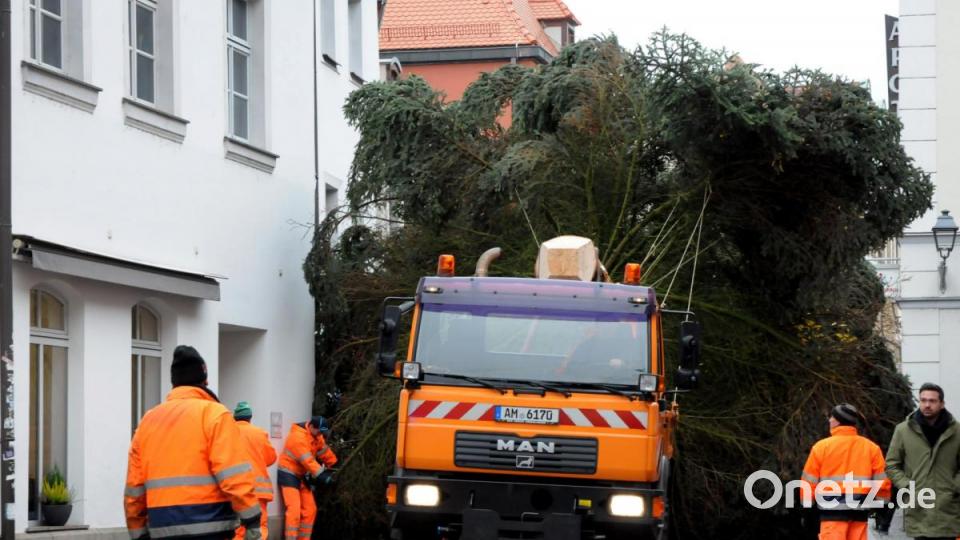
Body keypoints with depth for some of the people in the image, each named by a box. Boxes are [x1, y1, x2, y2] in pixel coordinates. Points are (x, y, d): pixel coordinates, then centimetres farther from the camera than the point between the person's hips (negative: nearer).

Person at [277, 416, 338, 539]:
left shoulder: (316, 436, 4)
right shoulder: (298, 436, -25)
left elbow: (324, 450, 16)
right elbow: (308, 460, -29)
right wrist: (322, 475, -31)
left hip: (302, 476, 9)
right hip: (288, 475, -9)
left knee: (310, 510, 6)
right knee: (294, 509, -19)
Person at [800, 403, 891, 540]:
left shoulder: (822, 446, -1)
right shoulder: (871, 447, 6)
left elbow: (809, 482, 1)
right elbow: (882, 482, 5)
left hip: (833, 509, -3)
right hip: (859, 510, 3)